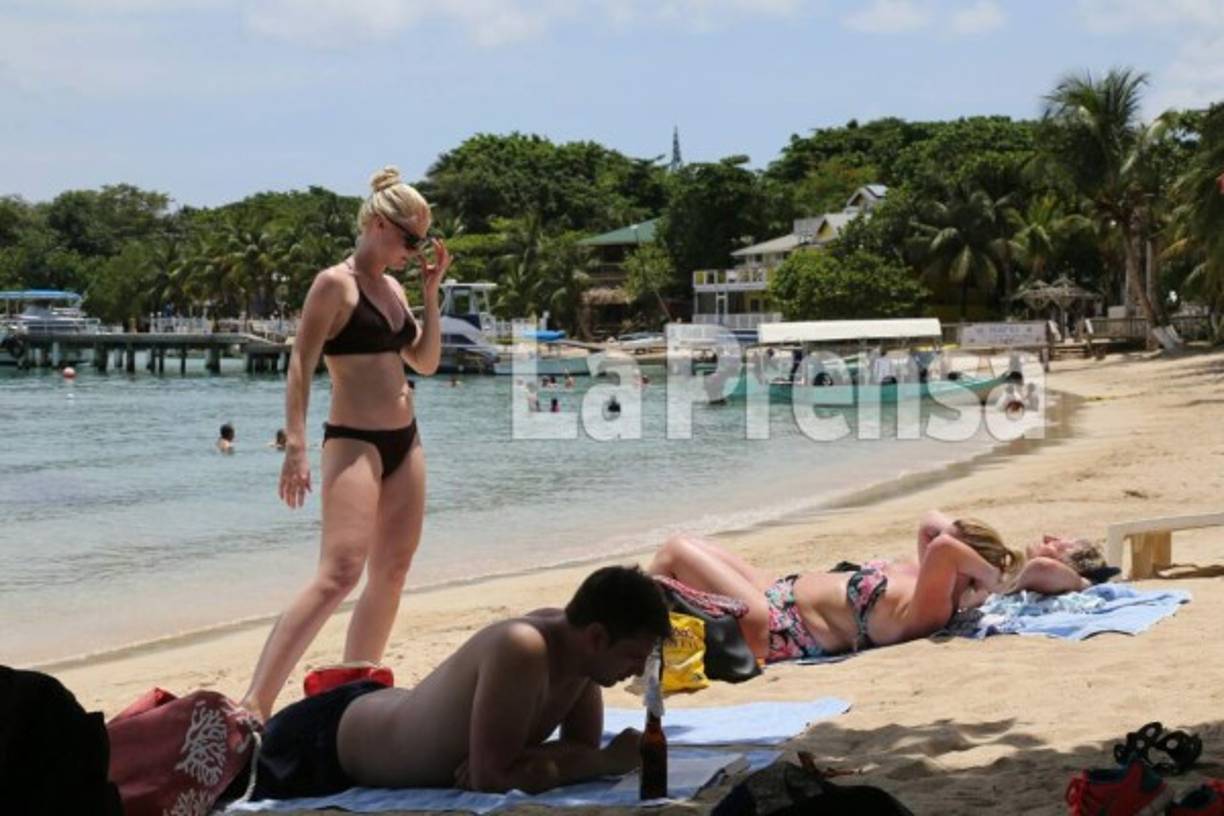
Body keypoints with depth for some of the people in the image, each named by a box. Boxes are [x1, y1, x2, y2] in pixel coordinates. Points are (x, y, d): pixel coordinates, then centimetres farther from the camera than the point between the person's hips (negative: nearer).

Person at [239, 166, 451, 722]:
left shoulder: (392, 287, 15)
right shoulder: (335, 284, -8)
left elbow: (426, 362, 16)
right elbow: (300, 365, -13)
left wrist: (430, 290, 8)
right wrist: (295, 446, -21)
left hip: (404, 441, 9)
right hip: (355, 441, -9)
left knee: (391, 574, 9)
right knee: (340, 574, -20)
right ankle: (255, 704, -22)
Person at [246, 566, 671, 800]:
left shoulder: (576, 640, -16)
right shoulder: (520, 650, -41)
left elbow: (583, 744, -6)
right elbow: (493, 779, -39)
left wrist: (513, 758, -26)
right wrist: (610, 762, -32)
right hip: (326, 741, -8)